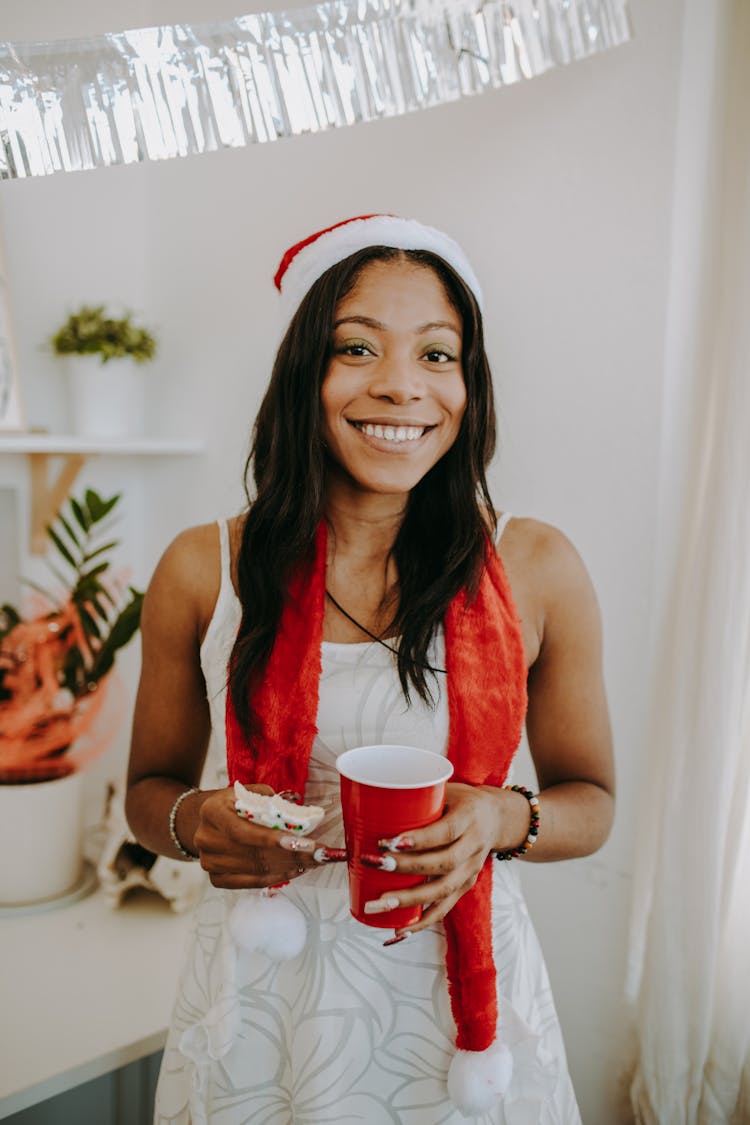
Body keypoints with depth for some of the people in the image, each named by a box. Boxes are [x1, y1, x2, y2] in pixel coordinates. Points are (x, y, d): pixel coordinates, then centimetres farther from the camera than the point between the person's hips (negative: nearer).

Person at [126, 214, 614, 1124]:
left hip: (460, 994, 0)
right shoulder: (200, 572, -8)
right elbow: (149, 788, 5)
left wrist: (504, 820, -19)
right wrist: (193, 824, -18)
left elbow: (590, 801, 2)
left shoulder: (538, 570, -8)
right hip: (261, 1004, 1)